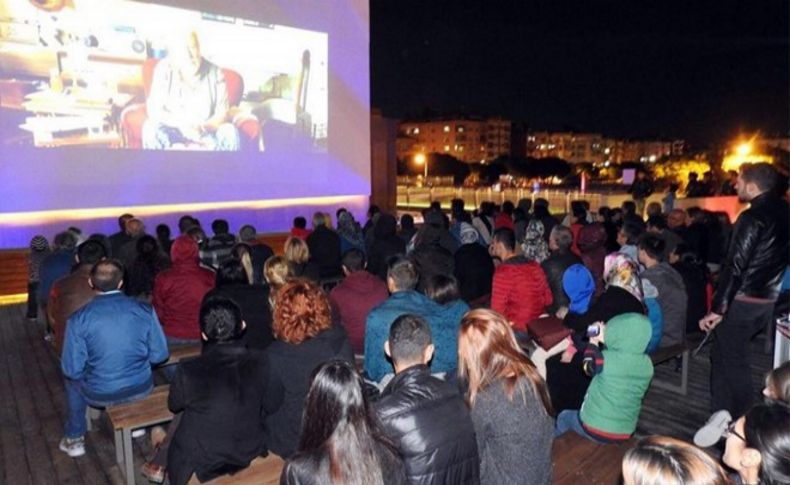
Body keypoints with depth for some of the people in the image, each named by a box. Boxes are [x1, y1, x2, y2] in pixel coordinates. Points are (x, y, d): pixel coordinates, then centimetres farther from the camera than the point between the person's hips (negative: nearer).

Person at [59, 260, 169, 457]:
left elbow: (72, 370, -10)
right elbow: (159, 355, -6)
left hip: (99, 395, -1)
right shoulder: (144, 310, -13)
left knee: (71, 377, 31)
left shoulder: (78, 319, -15)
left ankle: (74, 439, 39)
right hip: (141, 389, 1)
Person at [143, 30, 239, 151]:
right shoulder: (163, 69, -6)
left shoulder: (214, 72, -5)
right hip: (172, 130, 0)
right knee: (151, 127, -30)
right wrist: (181, 125, -26)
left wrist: (203, 127, -26)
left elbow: (222, 113, -6)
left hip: (206, 133, 0)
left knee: (229, 131, -28)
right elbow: (153, 111, -9)